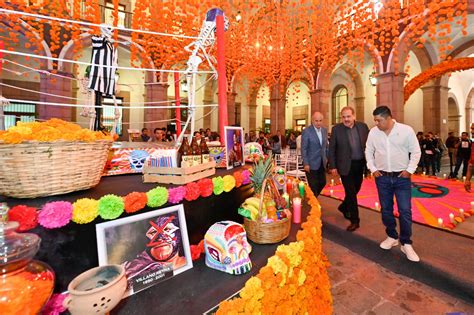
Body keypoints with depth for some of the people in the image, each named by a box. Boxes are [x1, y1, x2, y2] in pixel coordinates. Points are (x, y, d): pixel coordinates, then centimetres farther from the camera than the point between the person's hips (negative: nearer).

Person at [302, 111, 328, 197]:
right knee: (313, 186, 3)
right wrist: (306, 163, -16)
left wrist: (327, 158, 10)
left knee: (323, 183, 14)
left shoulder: (324, 130, 6)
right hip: (311, 163, -6)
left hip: (322, 163, 6)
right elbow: (304, 149, -14)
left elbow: (326, 145, 15)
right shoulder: (306, 131, -13)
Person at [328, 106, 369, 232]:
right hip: (346, 165, -4)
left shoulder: (363, 126, 2)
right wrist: (332, 166, -7)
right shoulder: (336, 129, -6)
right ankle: (354, 220, 12)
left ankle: (344, 207, 43)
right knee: (351, 192, -1)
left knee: (355, 190, 17)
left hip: (360, 164, 4)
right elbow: (331, 149, -4)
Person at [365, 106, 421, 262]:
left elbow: (416, 151, -1)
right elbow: (368, 151, 8)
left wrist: (409, 170, -8)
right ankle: (392, 237, 29)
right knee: (386, 210, 10)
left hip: (402, 177, -2)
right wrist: (373, 169, 0)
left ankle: (406, 244, 15)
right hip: (382, 177, 2)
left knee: (405, 211, -1)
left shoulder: (406, 130, -7)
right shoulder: (373, 132, -1)